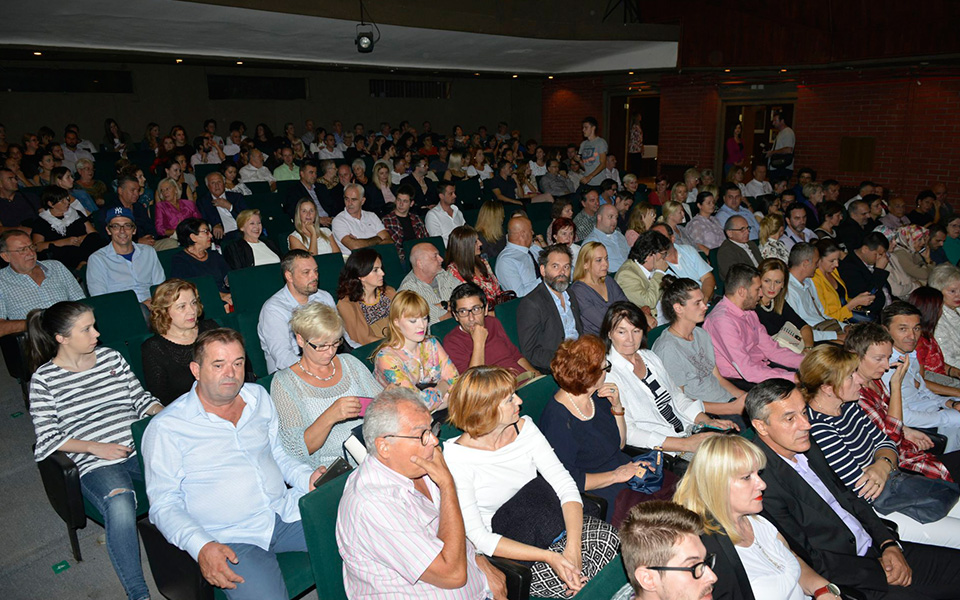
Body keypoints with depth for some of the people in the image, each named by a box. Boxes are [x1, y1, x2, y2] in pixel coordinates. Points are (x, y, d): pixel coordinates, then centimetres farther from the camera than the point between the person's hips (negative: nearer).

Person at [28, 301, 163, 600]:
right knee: (120, 505, -35)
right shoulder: (44, 379, 3)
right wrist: (95, 447, -13)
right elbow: (48, 437, -1)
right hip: (95, 464, -4)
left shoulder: (110, 356, 14)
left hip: (139, 447, 4)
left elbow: (139, 396, 17)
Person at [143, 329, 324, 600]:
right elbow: (164, 505, -4)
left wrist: (307, 476, 0)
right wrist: (201, 547, -20)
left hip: (286, 513, 5)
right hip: (231, 539, -5)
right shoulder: (166, 427, -6)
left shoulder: (258, 397, 10)